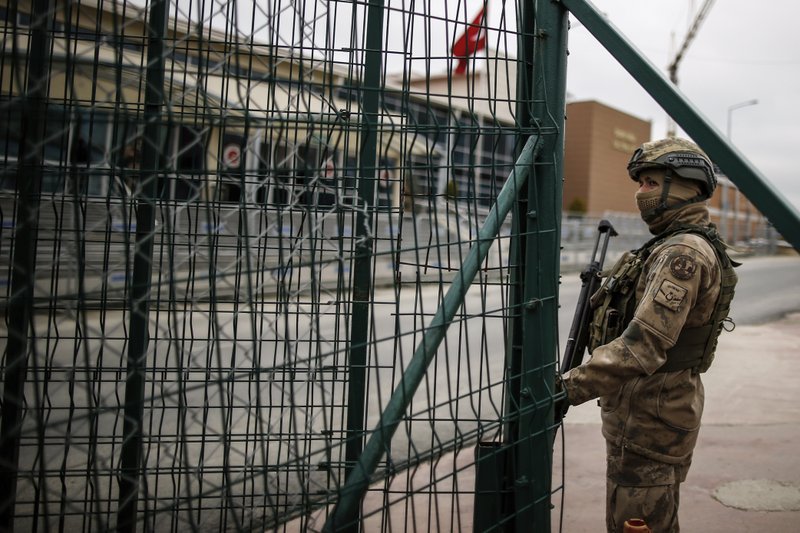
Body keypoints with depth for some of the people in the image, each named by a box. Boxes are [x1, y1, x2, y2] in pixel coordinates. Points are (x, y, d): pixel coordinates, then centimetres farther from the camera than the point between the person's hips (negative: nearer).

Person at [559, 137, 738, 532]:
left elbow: (644, 343, -31)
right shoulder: (673, 246, 14)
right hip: (654, 410, 11)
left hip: (648, 416, -11)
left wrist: (570, 387, -33)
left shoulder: (685, 252, -21)